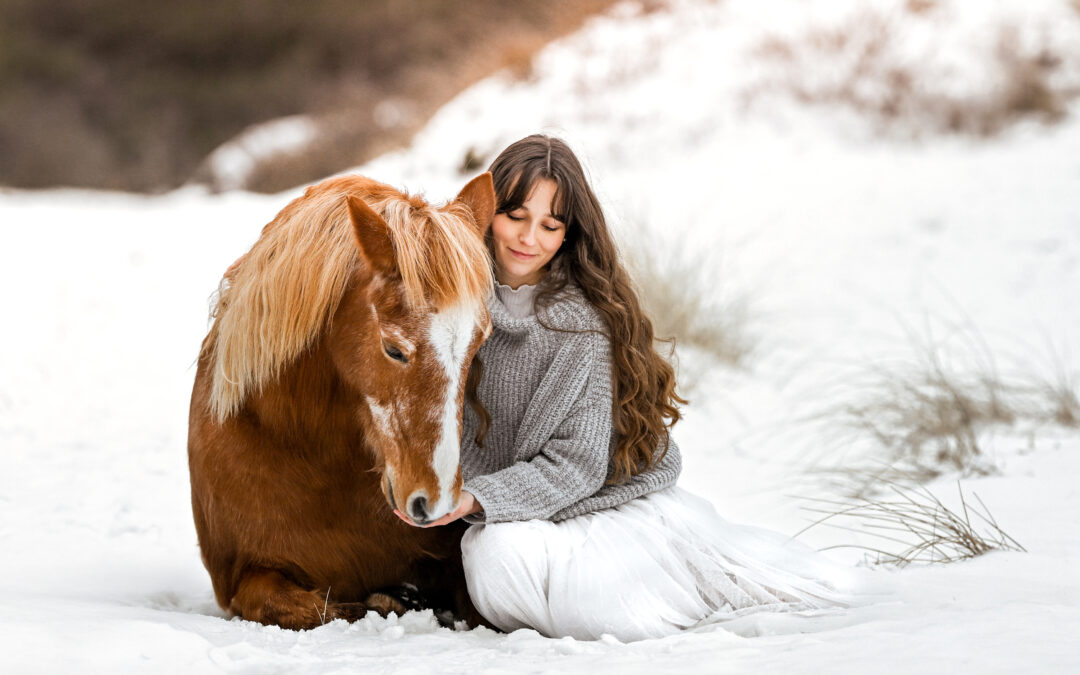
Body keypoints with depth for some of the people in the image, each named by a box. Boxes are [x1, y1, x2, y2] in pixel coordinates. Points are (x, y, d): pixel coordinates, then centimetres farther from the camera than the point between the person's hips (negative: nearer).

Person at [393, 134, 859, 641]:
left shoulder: (583, 319, -11)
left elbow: (575, 465, -14)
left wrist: (476, 498, -26)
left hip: (608, 501, -3)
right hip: (509, 522, 3)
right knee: (493, 553, -33)